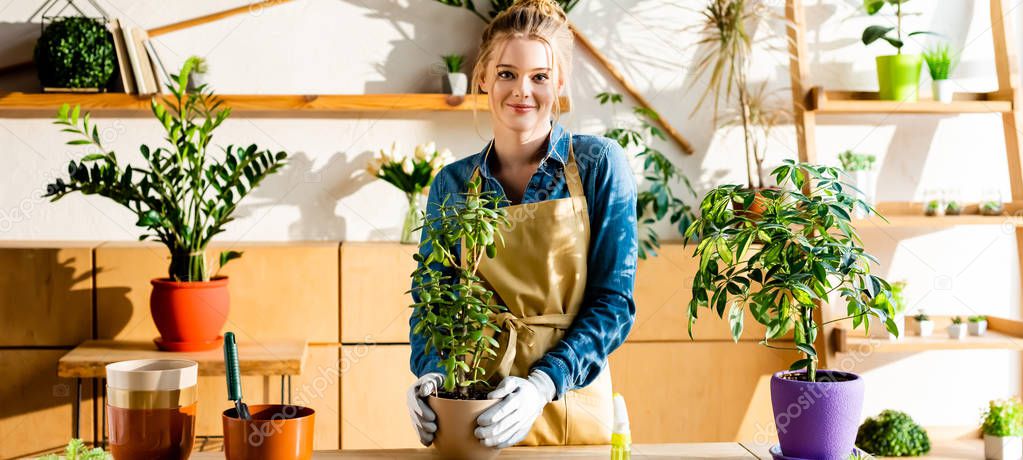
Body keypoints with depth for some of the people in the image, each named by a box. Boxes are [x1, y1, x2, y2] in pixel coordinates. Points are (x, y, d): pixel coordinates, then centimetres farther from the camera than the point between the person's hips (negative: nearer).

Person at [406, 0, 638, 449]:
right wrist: (430, 372, -14)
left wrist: (543, 384, -22)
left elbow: (613, 299, -9)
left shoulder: (599, 164, -4)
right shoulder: (453, 184, 3)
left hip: (571, 408, -2)